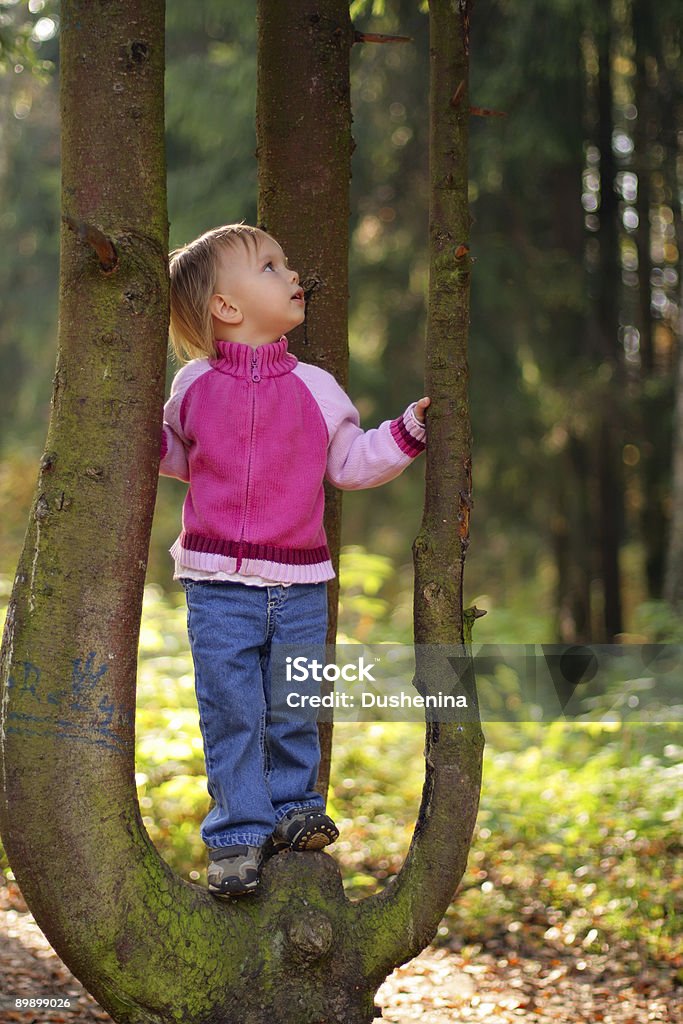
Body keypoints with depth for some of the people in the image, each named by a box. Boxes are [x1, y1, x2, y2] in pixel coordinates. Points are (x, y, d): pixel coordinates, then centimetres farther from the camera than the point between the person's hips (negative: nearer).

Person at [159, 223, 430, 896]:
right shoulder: (194, 385, 1)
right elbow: (178, 454, 18)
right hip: (217, 584, -1)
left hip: (299, 585, 1)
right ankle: (239, 833, 8)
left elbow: (352, 462, 12)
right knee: (230, 713, 0)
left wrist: (409, 430, 4)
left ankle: (293, 807, 27)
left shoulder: (314, 389, 3)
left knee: (293, 711, 9)